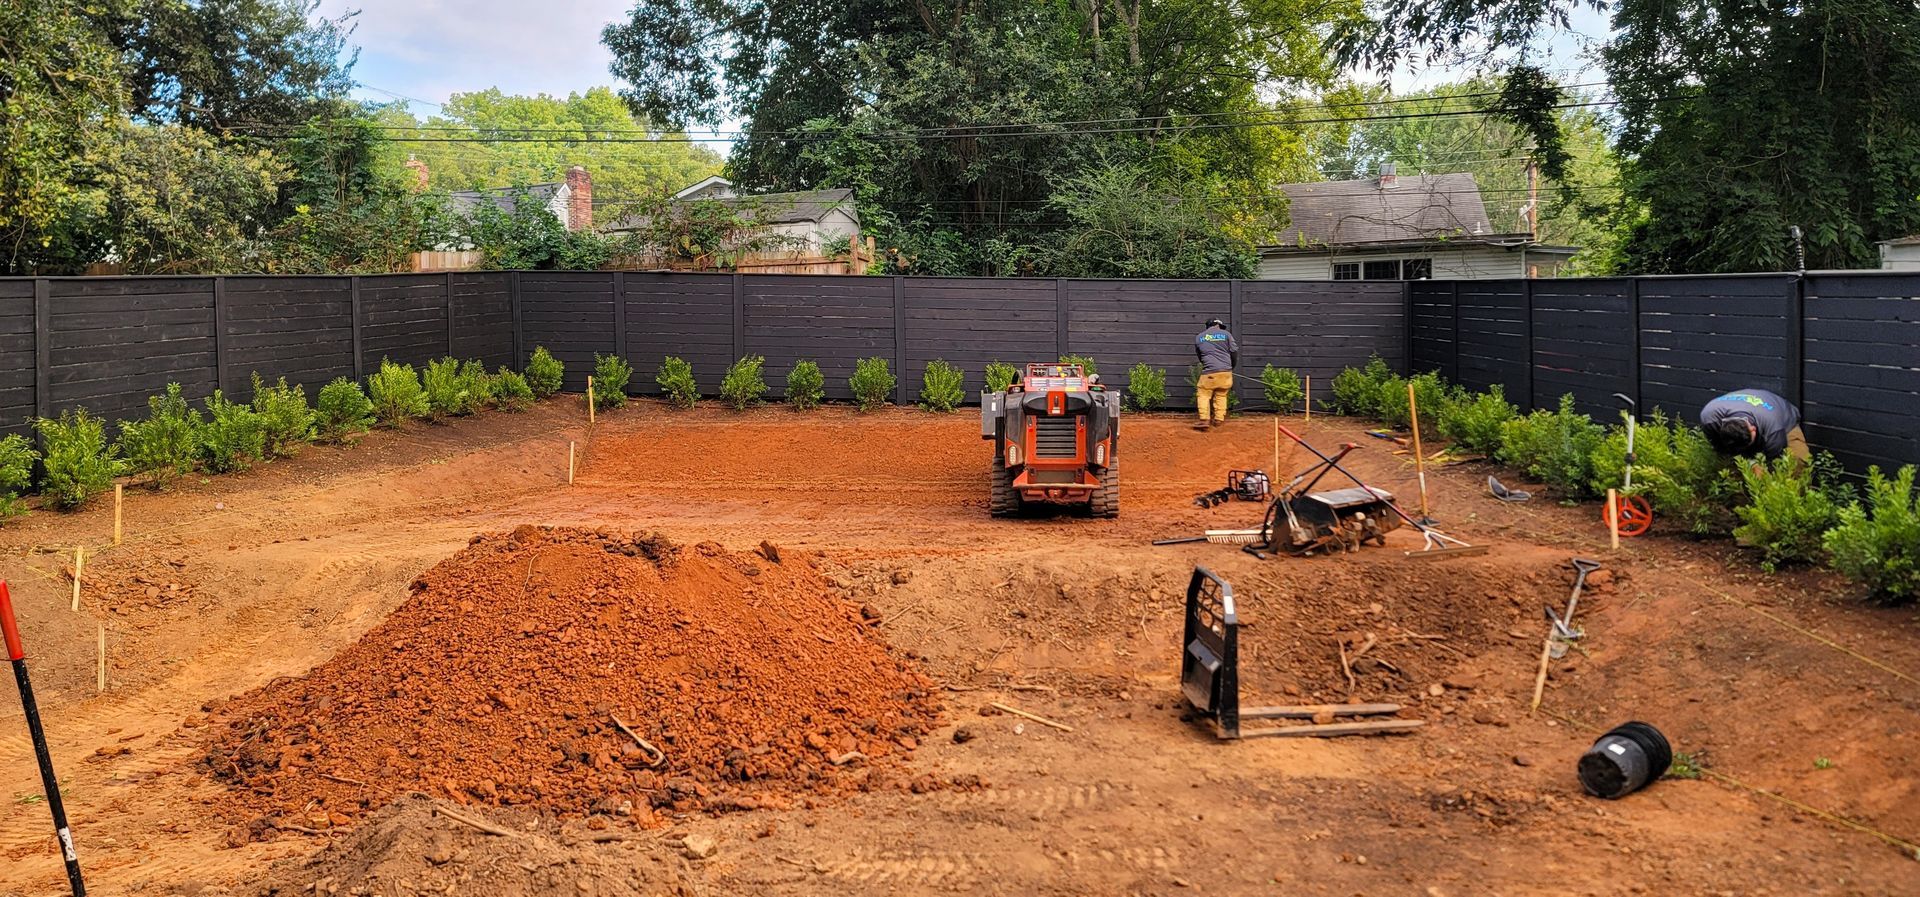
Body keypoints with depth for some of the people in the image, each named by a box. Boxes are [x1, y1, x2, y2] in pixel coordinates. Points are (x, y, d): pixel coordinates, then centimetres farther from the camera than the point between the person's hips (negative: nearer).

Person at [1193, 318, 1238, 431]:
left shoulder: (1199, 338, 10)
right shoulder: (1225, 334, 6)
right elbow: (1234, 352, 7)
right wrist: (1232, 367, 22)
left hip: (1209, 372, -1)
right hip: (1226, 371, 1)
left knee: (1203, 394, 4)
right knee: (1221, 395, 15)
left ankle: (1205, 420, -10)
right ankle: (1219, 419, 14)